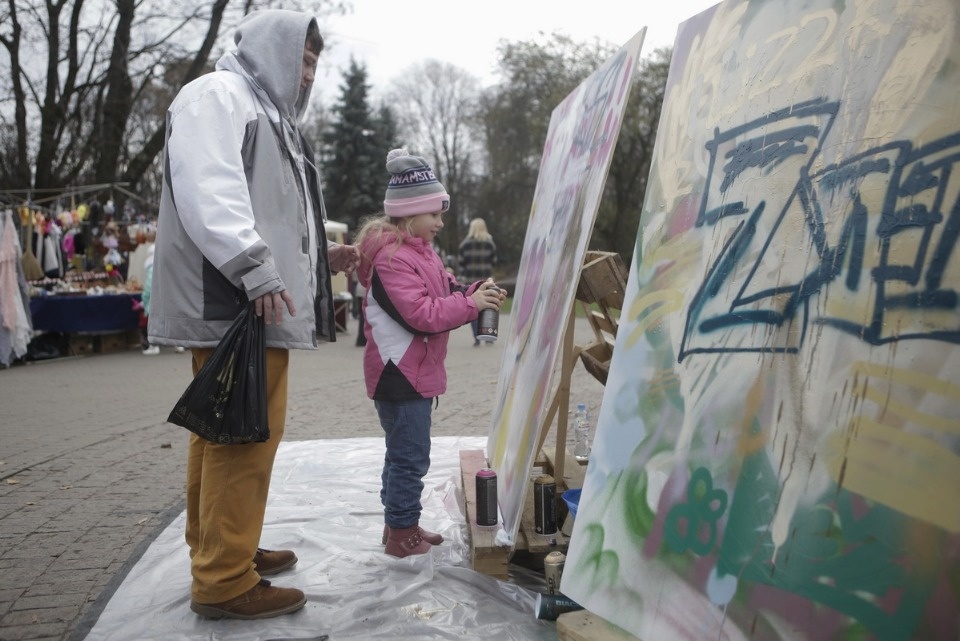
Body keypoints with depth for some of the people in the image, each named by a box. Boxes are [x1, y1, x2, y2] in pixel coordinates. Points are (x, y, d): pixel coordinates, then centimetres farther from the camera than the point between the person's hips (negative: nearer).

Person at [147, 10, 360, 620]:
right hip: (232, 304, -10)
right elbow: (207, 190, -19)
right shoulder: (217, 96, -3)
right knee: (245, 435, -10)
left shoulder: (268, 115, 28)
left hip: (260, 306, 10)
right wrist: (255, 269, -26)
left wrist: (319, 256, 19)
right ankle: (224, 581, -4)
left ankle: (221, 550, 24)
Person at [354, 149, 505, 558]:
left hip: (415, 371, 11)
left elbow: (445, 291, 16)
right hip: (398, 373, -11)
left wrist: (474, 292, -4)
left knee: (404, 453, 17)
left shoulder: (420, 252, 15)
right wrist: (471, 303, -20)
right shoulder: (392, 259, -19)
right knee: (410, 456, -4)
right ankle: (401, 534, 7)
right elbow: (421, 314, -24)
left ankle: (400, 524, 28)